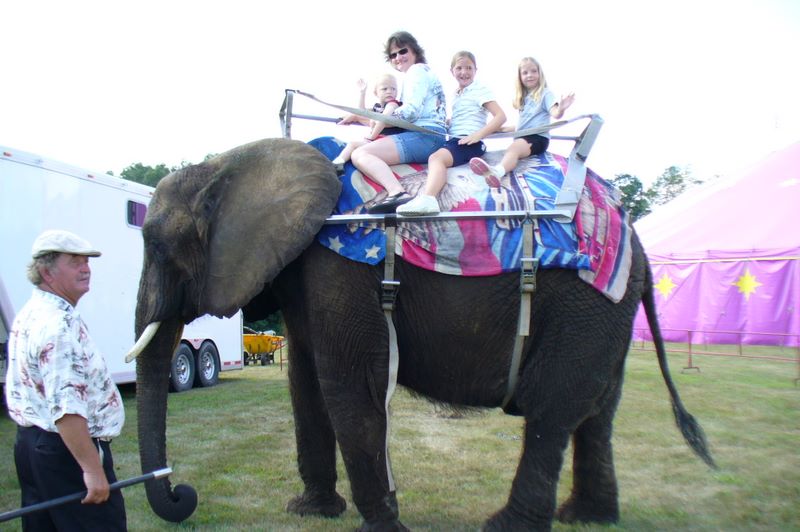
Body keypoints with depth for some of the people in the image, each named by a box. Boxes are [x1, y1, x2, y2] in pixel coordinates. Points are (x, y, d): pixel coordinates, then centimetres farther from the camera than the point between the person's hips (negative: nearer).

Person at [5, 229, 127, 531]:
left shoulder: (28, 315, 14)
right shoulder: (60, 324, -20)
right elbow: (67, 407, -27)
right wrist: (92, 468, -27)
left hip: (30, 442, 10)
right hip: (66, 450, -10)